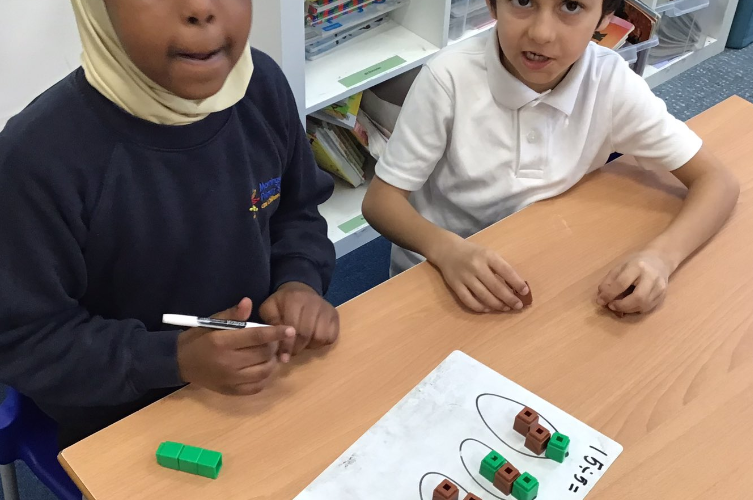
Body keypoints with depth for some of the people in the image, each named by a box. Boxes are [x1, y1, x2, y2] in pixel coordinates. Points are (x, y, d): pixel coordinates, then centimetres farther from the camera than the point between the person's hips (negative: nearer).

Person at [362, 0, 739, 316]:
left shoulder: (612, 84, -16)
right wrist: (445, 249, -37)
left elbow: (717, 182, -11)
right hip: (438, 276, -2)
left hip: (545, 278, 2)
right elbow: (380, 200, -17)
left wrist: (661, 256, -30)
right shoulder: (450, 79, -22)